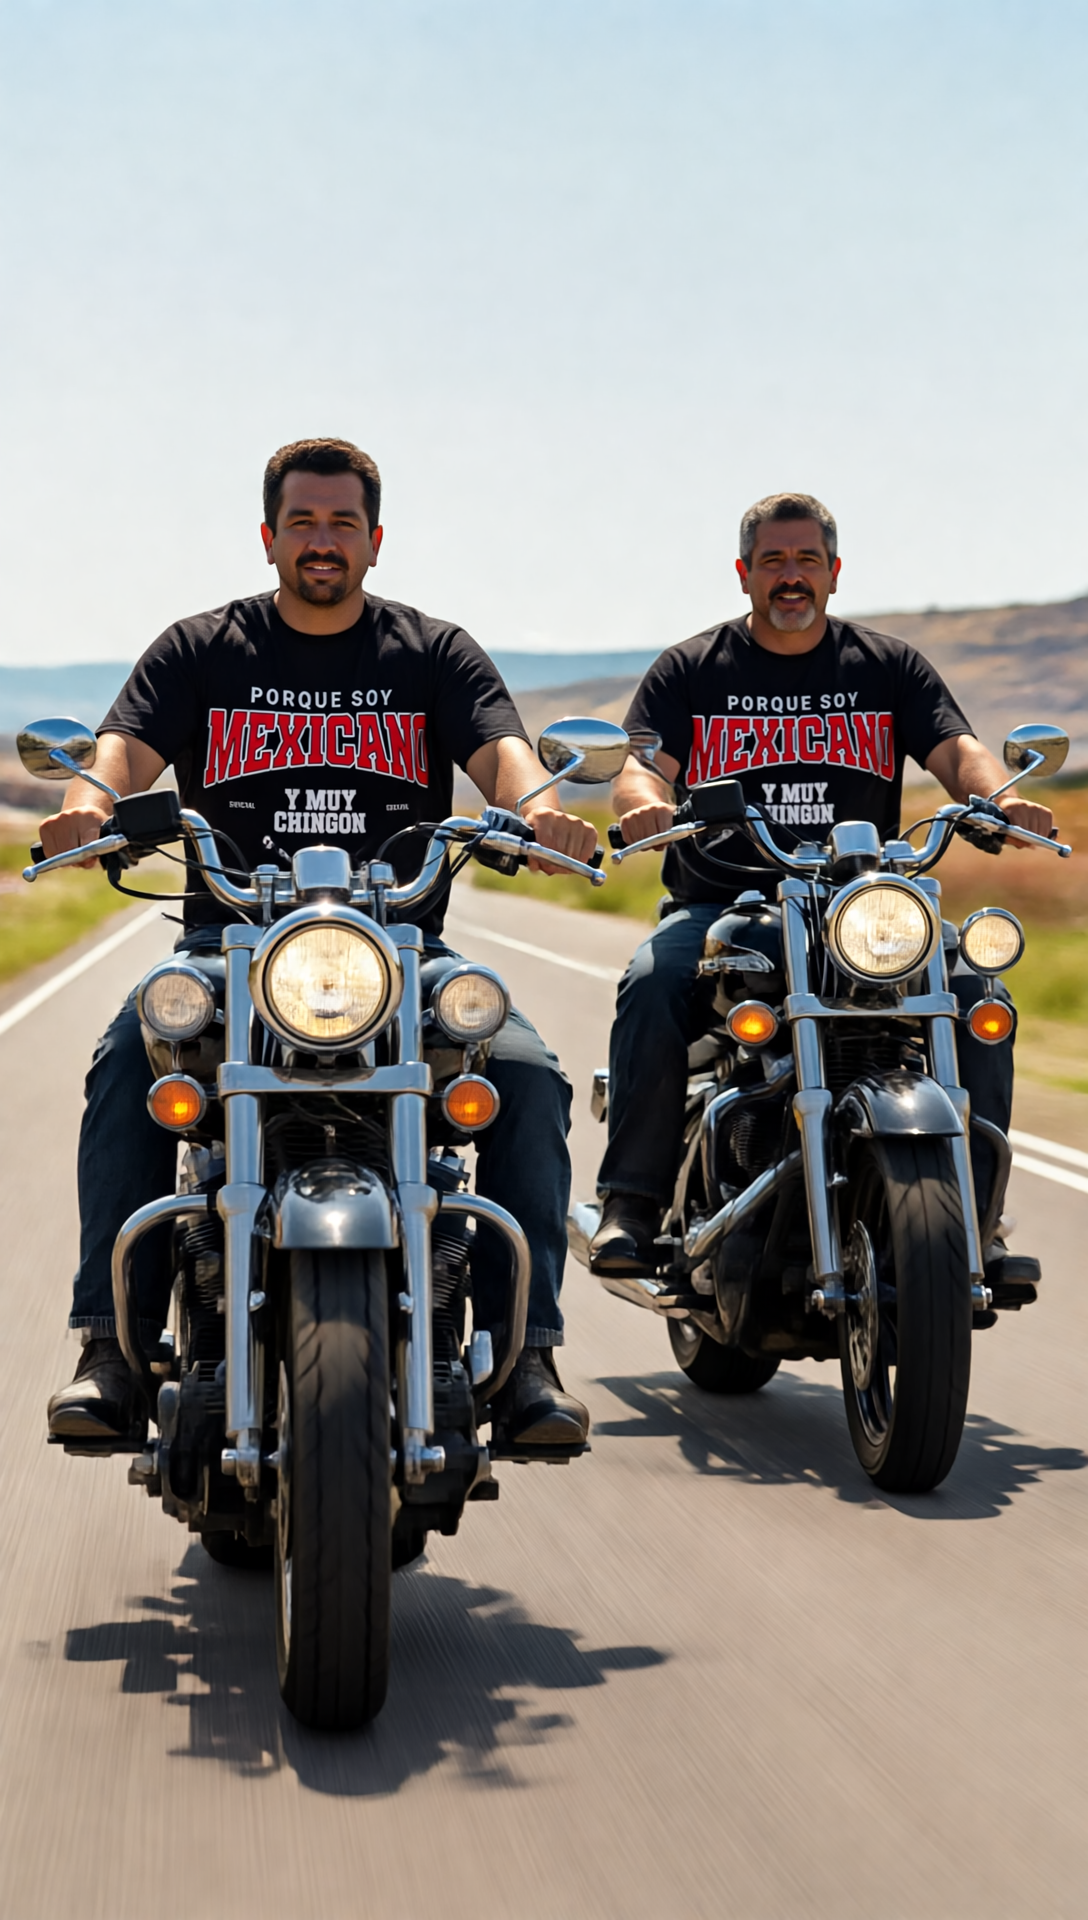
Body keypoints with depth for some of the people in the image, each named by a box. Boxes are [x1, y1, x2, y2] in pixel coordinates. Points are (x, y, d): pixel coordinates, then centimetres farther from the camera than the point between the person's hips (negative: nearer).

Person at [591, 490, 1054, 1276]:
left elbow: (957, 750, 2)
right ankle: (631, 1204, -25)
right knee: (652, 985, -32)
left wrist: (1002, 797, -22)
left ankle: (969, 1213, -16)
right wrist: (646, 802, -27)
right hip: (717, 903, -1)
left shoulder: (889, 666, 15)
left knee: (974, 991, -24)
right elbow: (644, 766, -1)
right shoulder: (689, 669, 12)